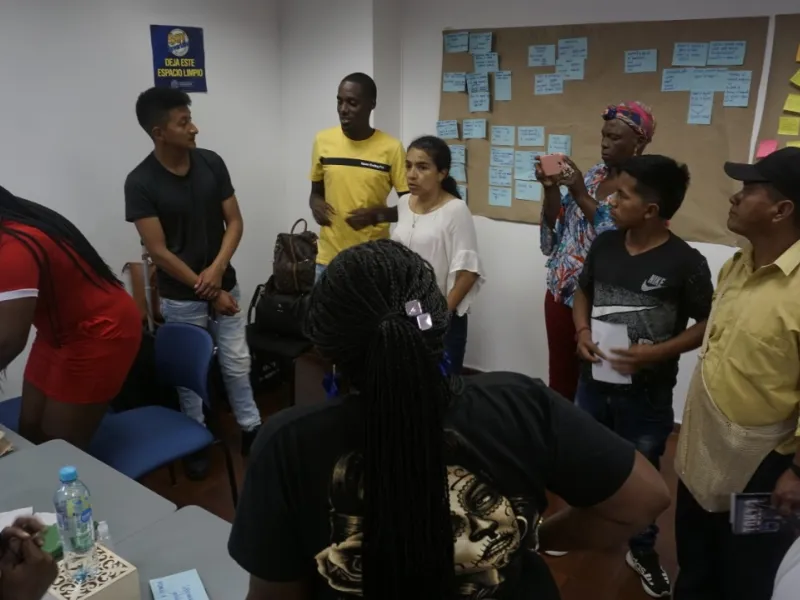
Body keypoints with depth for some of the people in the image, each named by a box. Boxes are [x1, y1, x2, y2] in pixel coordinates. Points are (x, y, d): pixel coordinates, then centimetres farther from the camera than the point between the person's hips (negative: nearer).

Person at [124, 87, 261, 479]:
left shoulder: (212, 163, -4)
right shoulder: (140, 182, -15)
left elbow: (235, 222, -1)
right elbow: (158, 252, -16)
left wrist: (217, 269, -17)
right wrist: (208, 291, -14)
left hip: (224, 285, 3)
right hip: (181, 297, -3)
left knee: (237, 363, 13)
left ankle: (251, 430, 30)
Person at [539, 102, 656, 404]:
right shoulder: (593, 174, 8)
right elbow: (556, 229, 8)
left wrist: (582, 195, -24)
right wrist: (551, 188, -8)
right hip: (561, 292, 6)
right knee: (559, 375, 17)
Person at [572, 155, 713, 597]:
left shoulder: (685, 263, -17)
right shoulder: (604, 244, -4)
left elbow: (707, 325, -9)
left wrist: (655, 353, -22)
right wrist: (582, 331, -8)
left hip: (647, 393, -4)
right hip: (594, 381, 4)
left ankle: (642, 552, 40)